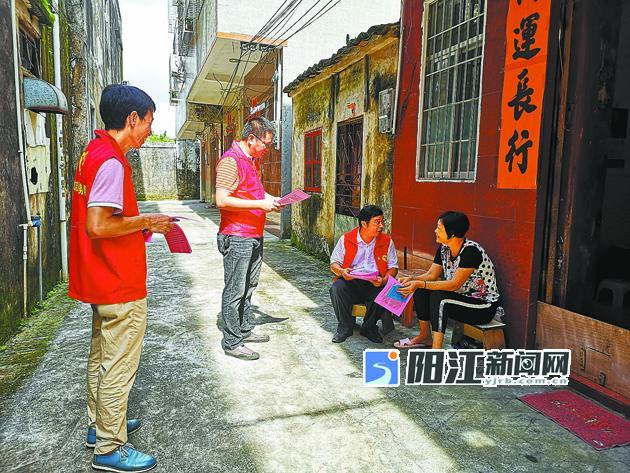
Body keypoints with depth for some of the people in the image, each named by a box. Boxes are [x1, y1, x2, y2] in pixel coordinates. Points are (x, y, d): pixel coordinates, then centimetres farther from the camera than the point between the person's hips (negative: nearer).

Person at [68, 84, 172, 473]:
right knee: (119, 365, 3)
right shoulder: (112, 160, -20)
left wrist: (139, 223, 10)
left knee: (102, 356, 21)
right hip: (121, 285, -10)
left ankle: (100, 425, 38)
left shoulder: (94, 152, 10)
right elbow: (98, 226, -27)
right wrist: (145, 222, -15)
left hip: (102, 280, 10)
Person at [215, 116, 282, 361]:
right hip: (237, 237, -9)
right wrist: (260, 204, -22)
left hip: (254, 236, 9)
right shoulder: (231, 160, -15)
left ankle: (245, 330, 32)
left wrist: (270, 198, 9)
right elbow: (222, 201, -22)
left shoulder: (254, 159, 15)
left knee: (248, 287, 18)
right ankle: (232, 343, 10)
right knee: (235, 291, -1)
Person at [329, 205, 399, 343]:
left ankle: (368, 327, -3)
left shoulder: (387, 241, 7)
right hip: (350, 282, 0)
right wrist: (342, 272, -17)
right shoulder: (346, 239, 4)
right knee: (336, 288, -31)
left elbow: (393, 267, 8)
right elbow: (334, 263, 8)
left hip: (374, 284, 1)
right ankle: (345, 327, -7)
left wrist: (383, 280, -14)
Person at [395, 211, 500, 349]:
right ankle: (425, 336, 9)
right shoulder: (444, 248, -1)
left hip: (484, 305, -8)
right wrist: (412, 279, -15)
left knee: (438, 297, -30)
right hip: (462, 297, 8)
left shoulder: (471, 251, -25)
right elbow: (431, 275, 4)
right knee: (421, 291, -8)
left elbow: (454, 285, -28)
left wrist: (421, 284, -32)